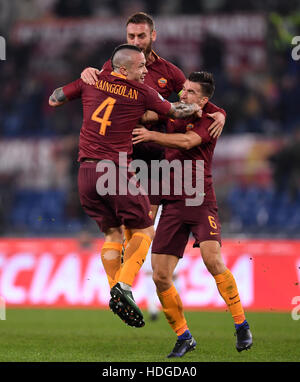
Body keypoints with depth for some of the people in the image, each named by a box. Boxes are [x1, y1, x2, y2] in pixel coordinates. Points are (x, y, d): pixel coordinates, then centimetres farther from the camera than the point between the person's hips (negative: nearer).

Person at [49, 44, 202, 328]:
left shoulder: (91, 82, 8)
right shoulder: (141, 93, -2)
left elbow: (54, 100, 17)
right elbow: (177, 112, 7)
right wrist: (197, 108, 27)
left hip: (86, 173, 5)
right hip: (115, 171, -5)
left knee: (112, 233, 16)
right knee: (144, 230, 8)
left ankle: (115, 292, 4)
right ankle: (124, 285, -10)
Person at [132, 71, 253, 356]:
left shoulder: (210, 119, -2)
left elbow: (186, 141, -18)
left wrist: (151, 135, -21)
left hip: (201, 201, -5)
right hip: (172, 203, 5)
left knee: (212, 259, -25)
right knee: (160, 276, -4)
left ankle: (241, 325, -9)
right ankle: (183, 337, 12)